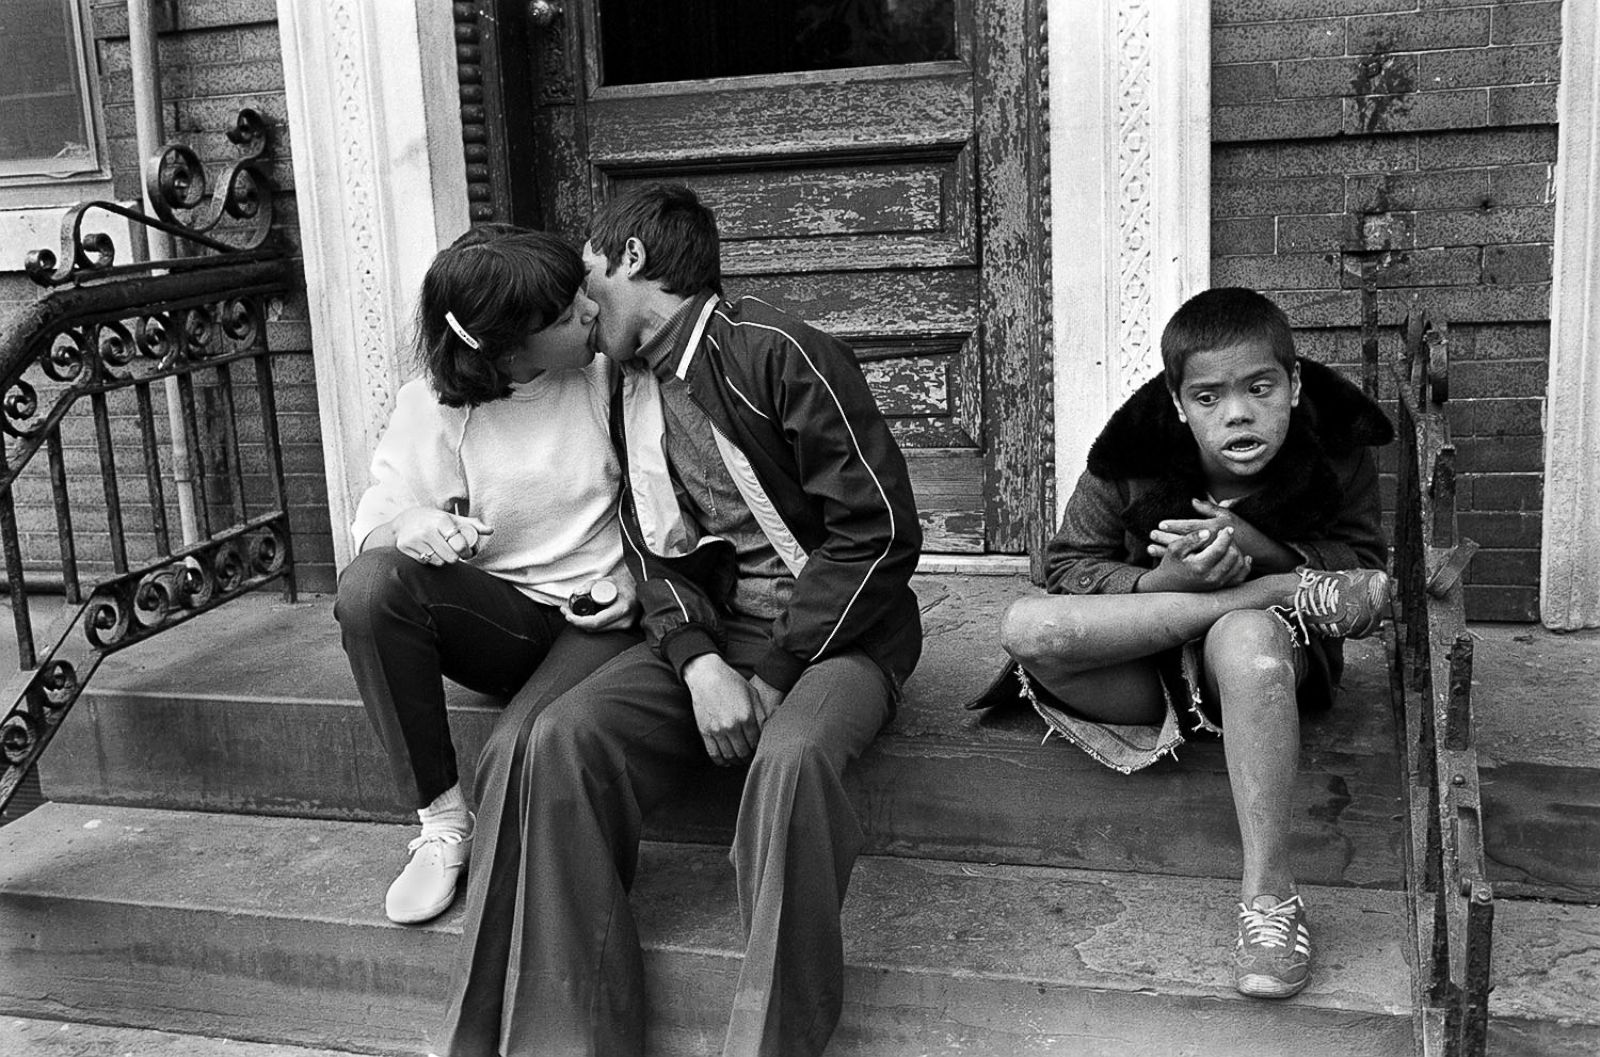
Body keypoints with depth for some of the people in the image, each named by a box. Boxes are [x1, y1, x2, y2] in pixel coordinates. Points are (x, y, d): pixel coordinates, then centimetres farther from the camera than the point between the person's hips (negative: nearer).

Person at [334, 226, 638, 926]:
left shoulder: (607, 376, -2)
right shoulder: (433, 405, -3)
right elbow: (378, 517, -8)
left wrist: (635, 580, -12)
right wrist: (409, 525, -33)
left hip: (599, 617, -2)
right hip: (497, 617, 2)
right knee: (368, 586, -28)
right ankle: (443, 820, -14)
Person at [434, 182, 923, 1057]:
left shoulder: (774, 352, -11)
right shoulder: (632, 389, 13)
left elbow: (881, 528, -15)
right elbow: (652, 554, 9)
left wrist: (773, 675, -15)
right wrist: (698, 662, -12)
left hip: (837, 632, -5)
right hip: (711, 635, 6)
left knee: (790, 758, -37)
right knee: (559, 740, -19)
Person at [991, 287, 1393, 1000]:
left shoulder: (1337, 448, -10)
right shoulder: (1132, 455, -13)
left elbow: (1363, 566, -5)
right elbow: (1069, 570, -10)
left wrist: (1256, 547, -24)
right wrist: (1166, 582, -30)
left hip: (1279, 655, -1)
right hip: (1148, 670, 2)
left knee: (1245, 638, -40)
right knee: (1025, 628, -30)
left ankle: (1269, 887, -32)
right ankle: (1291, 595, -24)